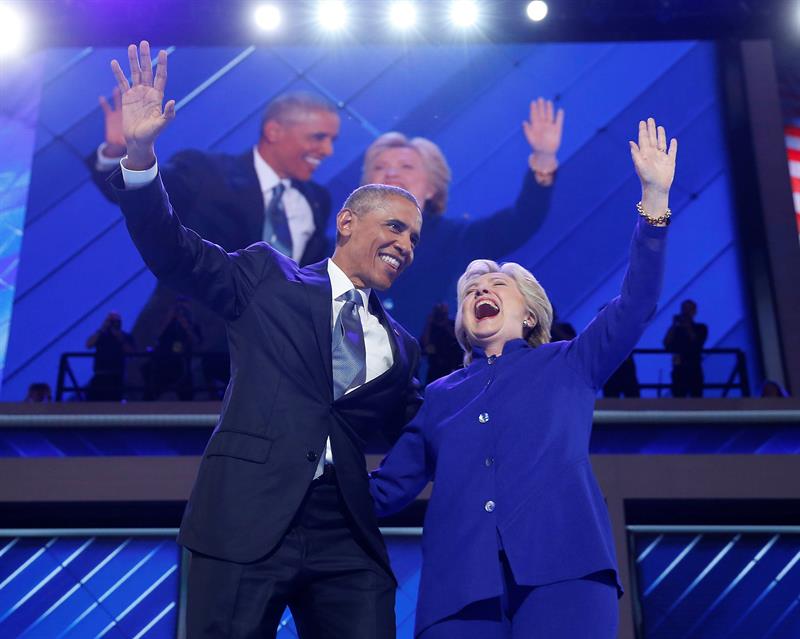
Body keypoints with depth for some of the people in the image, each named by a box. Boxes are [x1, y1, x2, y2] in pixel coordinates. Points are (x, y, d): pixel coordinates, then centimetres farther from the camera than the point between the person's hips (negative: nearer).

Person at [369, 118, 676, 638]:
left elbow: (637, 303, 6)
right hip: (459, 583, 2)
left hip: (562, 568, -2)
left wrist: (655, 198, -3)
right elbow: (387, 488, 25)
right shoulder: (439, 395, 25)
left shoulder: (568, 364, 19)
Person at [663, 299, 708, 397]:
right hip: (679, 370, 1)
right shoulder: (676, 329, 12)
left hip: (694, 370, -1)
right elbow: (667, 345, -4)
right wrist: (674, 326, -6)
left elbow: (697, 343, -10)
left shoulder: (701, 328, 9)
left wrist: (688, 326, -8)